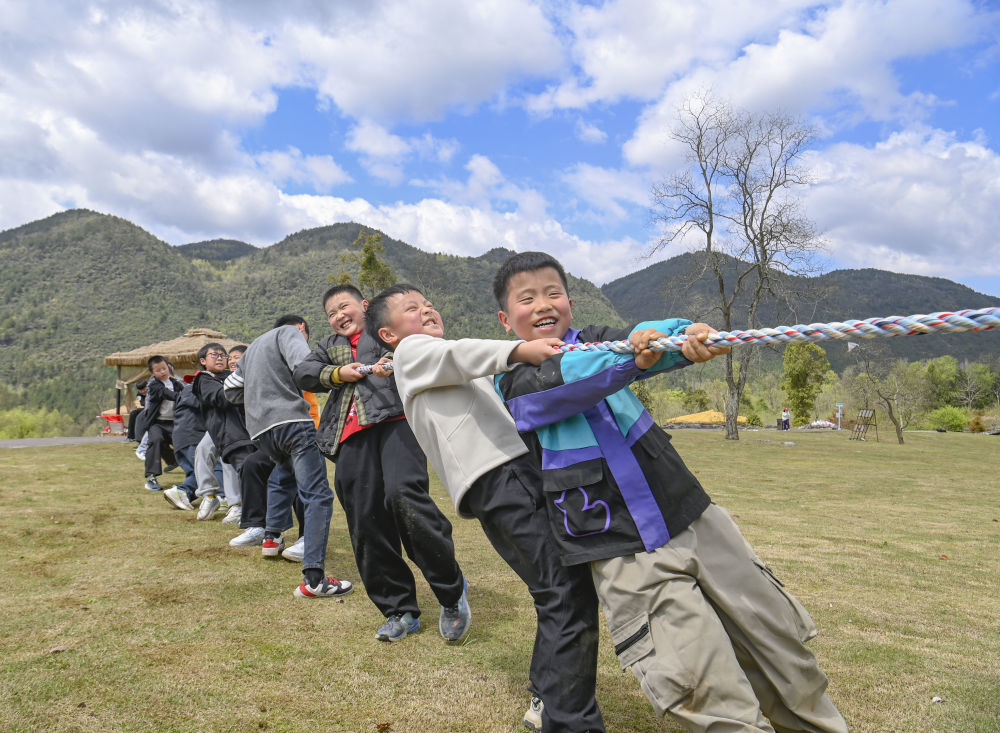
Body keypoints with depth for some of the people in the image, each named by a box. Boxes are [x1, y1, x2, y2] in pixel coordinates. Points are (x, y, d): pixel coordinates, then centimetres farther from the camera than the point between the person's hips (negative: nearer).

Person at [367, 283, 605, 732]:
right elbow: (459, 355, -13)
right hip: (497, 480, -9)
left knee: (566, 590, 10)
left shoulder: (462, 375, 34)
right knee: (568, 593, -16)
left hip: (525, 469, 9)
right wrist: (520, 349, -29)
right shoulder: (412, 352, 8)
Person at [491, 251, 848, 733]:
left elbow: (651, 339, -12)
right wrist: (632, 355, -38)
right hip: (624, 553, -3)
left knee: (777, 633, 11)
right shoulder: (513, 383, 1)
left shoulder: (595, 340, 9)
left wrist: (688, 335, -35)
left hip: (691, 518, 4)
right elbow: (564, 384, -21)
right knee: (703, 687, -14)